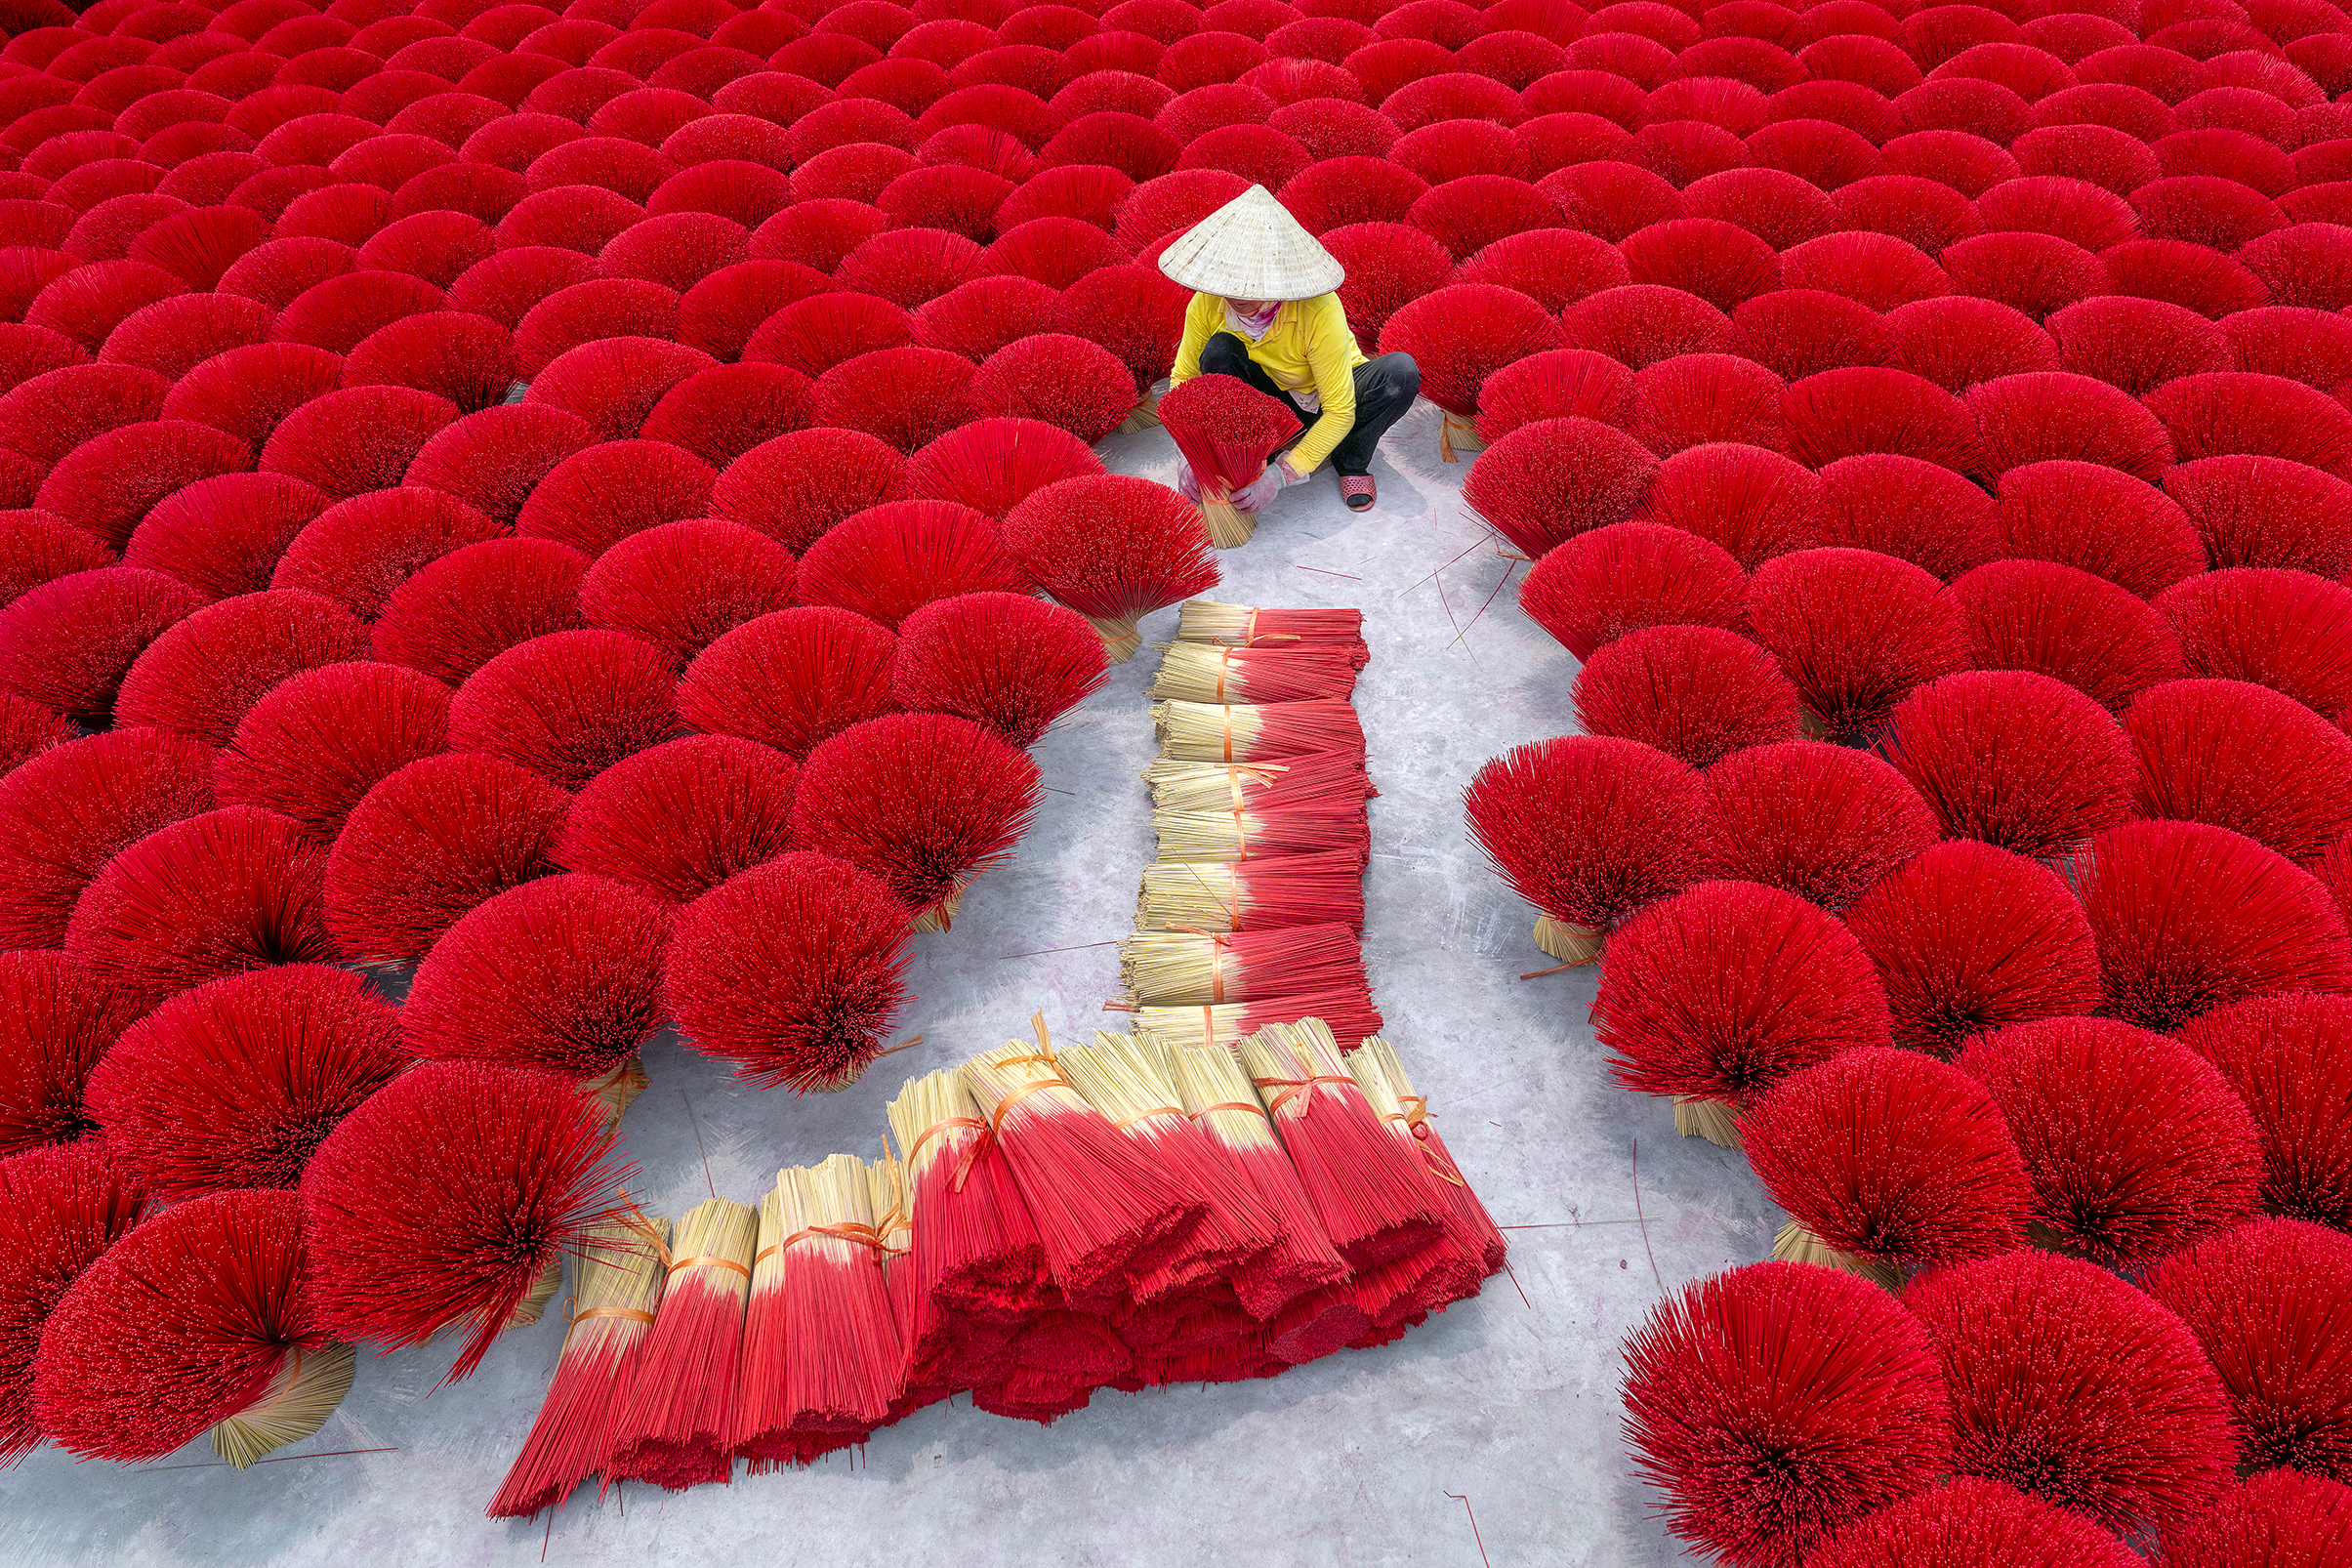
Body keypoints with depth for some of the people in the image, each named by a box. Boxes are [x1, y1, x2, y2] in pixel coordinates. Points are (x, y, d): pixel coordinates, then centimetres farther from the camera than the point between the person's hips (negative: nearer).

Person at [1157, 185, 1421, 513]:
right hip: (1269, 397, 2)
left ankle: (1351, 460, -5)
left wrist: (1281, 475, -39)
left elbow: (1340, 411, -32)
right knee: (1219, 351, -28)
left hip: (1326, 397, -2)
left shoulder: (1319, 311, -35)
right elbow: (1182, 377, -10)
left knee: (1402, 372, -32)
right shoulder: (1207, 304, -24)